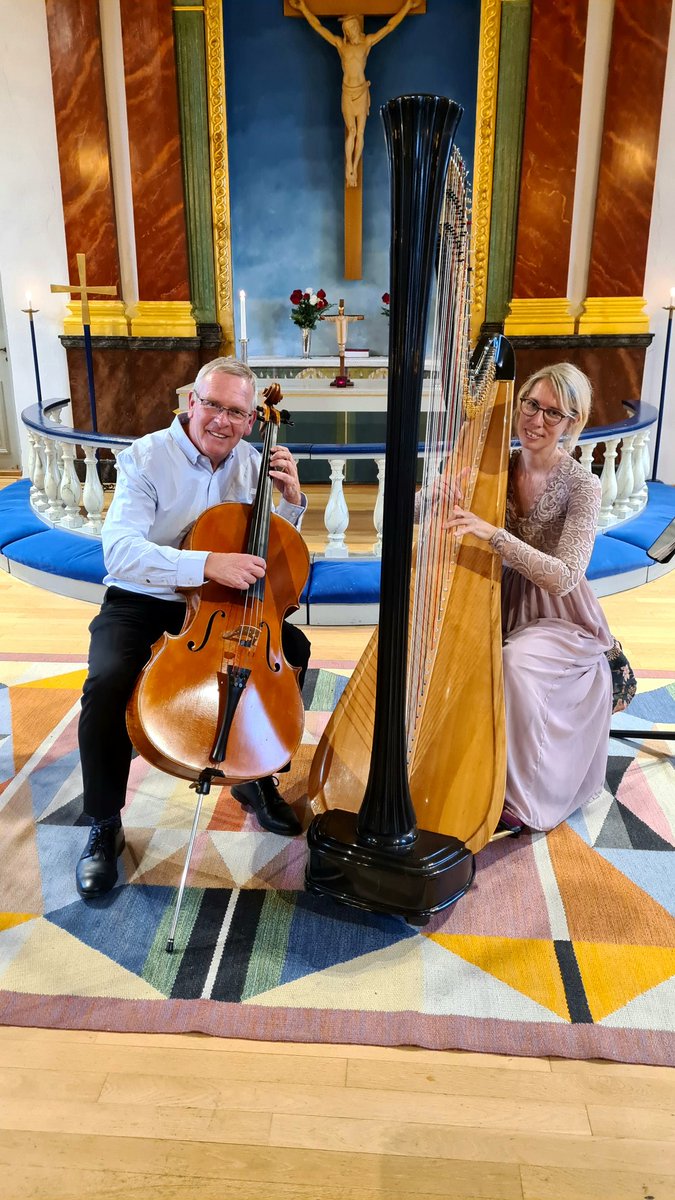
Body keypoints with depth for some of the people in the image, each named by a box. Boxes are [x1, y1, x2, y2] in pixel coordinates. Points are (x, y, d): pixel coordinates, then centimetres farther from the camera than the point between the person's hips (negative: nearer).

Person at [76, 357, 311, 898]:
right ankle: (105, 827, -6)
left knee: (293, 646, -14)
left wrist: (292, 500, -11)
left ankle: (257, 778, 8)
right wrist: (207, 563, -42)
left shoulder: (251, 463, 1)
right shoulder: (146, 458, -15)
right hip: (139, 604, -4)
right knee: (108, 683, -30)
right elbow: (121, 552, -29)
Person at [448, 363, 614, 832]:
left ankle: (522, 797, -11)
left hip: (560, 618, -4)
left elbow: (563, 577, -27)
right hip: (503, 606, 4)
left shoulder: (582, 486, -14)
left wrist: (494, 533, -38)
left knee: (515, 662, -32)